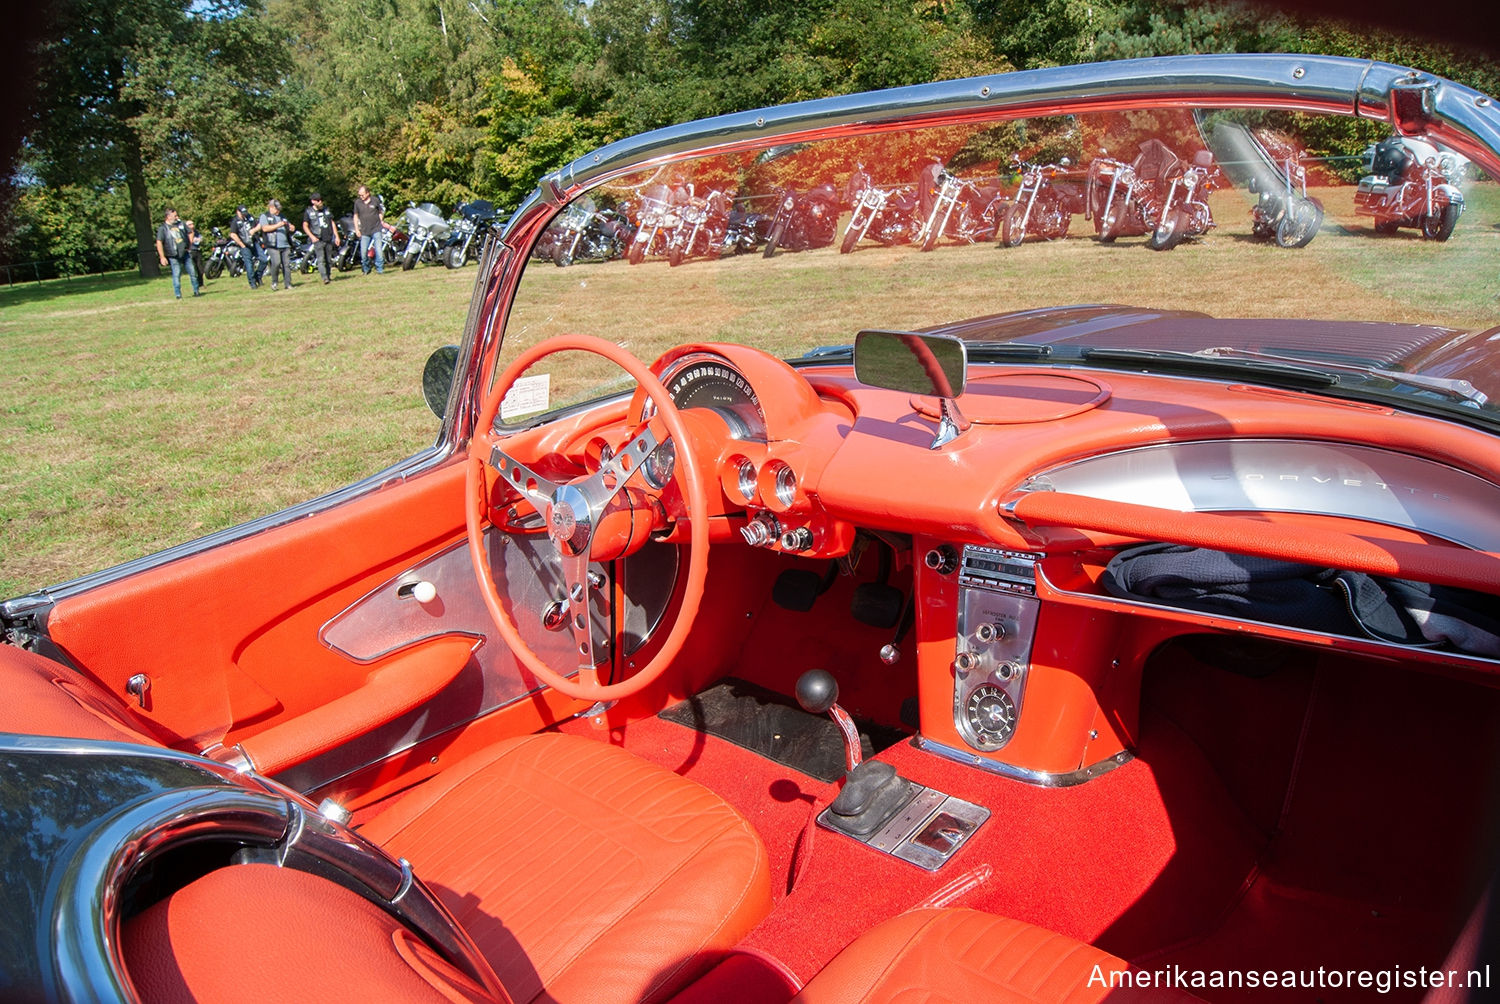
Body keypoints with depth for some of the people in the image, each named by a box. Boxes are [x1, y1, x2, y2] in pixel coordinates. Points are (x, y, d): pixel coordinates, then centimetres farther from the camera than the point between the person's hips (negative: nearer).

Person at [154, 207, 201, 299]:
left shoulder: (182, 223, 6)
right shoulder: (162, 228, -6)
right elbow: (159, 243, -7)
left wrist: (190, 246, 12)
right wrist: (162, 257, -11)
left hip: (185, 253, 4)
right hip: (174, 256, -4)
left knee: (192, 272, 6)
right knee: (176, 275, -6)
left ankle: (196, 291, 18)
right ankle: (178, 295, -1)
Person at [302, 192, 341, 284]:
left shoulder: (327, 210, 14)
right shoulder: (308, 211, 3)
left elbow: (332, 223, 18)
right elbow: (305, 226, 4)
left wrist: (337, 236, 10)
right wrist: (312, 236, -9)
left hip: (329, 238, 4)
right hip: (318, 239, -4)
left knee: (328, 259, 7)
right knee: (321, 260, -15)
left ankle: (328, 276, 20)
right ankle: (325, 278, -23)